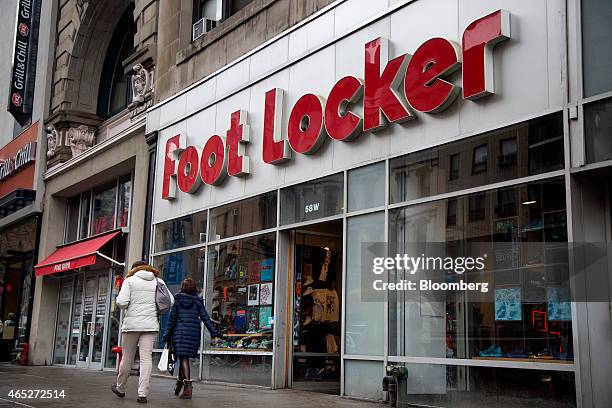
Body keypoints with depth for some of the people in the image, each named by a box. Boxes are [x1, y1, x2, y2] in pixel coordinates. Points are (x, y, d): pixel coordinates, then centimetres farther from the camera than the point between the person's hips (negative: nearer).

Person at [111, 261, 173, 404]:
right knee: (146, 358, -1)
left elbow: (122, 302, -10)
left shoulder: (130, 280, 2)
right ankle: (143, 394, -5)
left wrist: (118, 301, 12)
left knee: (127, 358, 10)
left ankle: (120, 388, 28)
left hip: (132, 324, -1)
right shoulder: (158, 281, 10)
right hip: (151, 325, 2)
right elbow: (170, 301, 2)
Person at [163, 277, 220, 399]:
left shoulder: (178, 300, 1)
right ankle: (180, 382, 28)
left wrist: (167, 334, 6)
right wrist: (214, 332, 3)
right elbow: (205, 317, 1)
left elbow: (172, 318, 1)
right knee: (184, 357, 16)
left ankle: (188, 386, -15)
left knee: (183, 358, -3)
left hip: (180, 331, -2)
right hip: (194, 333, 2)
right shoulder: (197, 301, 5)